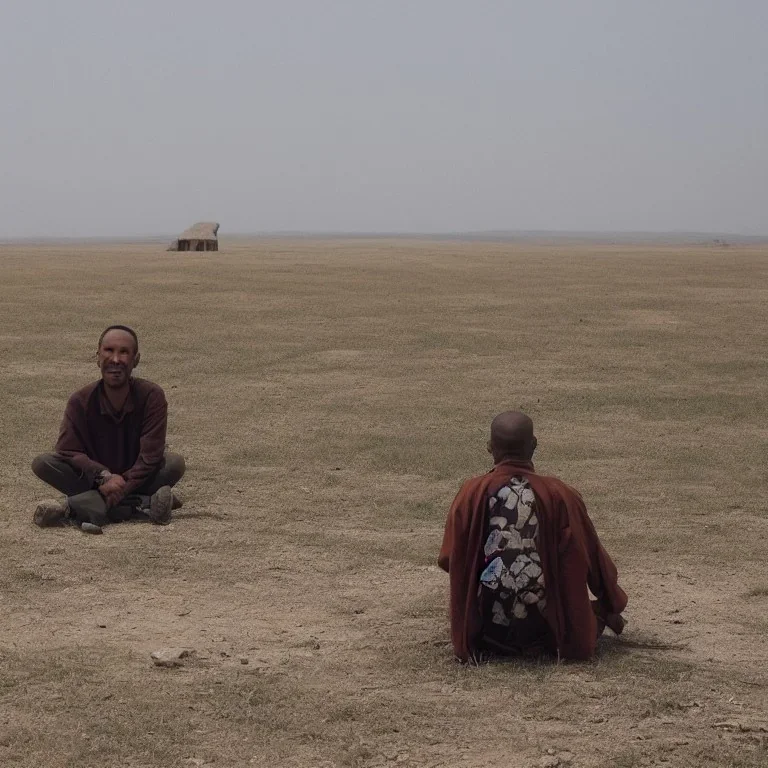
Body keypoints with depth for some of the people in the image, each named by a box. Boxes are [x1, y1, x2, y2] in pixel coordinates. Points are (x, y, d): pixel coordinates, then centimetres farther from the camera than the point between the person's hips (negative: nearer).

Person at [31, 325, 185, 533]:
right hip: (94, 479, 1)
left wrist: (123, 485, -30)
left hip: (135, 480, -1)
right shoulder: (80, 401, -9)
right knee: (42, 463, -23)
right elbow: (68, 451, -16)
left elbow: (150, 453, -18)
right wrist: (103, 476, -32)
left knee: (175, 463, -30)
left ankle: (82, 508, -36)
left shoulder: (152, 396, -13)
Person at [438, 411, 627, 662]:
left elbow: (449, 559, 0)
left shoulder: (472, 493, -7)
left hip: (489, 634, -1)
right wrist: (612, 608, 21)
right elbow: (592, 557, 4)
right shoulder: (559, 495, -6)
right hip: (545, 631, 1)